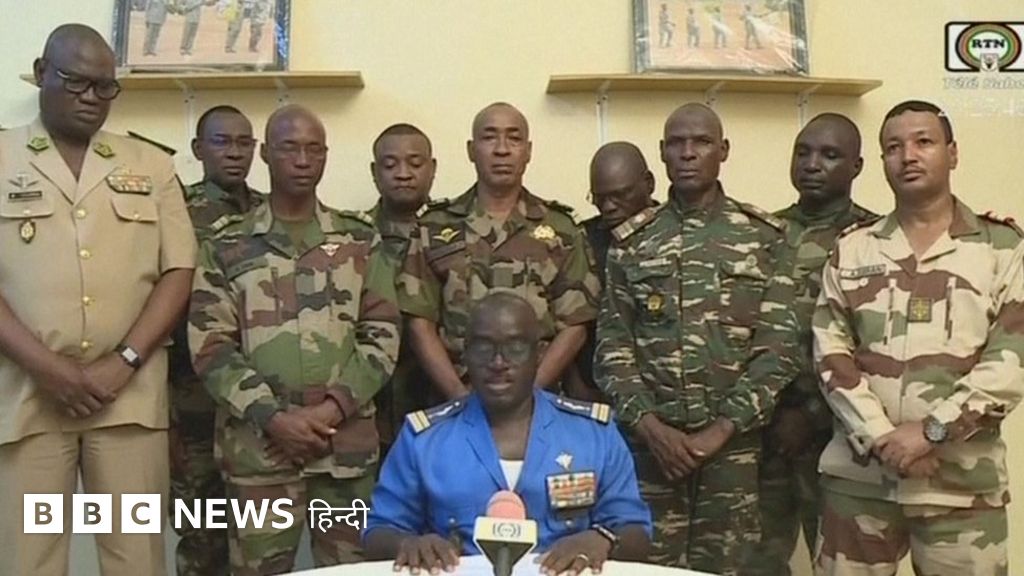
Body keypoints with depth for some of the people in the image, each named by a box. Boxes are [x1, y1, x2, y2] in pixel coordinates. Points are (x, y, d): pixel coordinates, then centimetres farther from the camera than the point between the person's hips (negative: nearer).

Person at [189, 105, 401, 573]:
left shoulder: (359, 240, 7)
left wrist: (335, 406, -10)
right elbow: (210, 347, -2)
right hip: (258, 443, -1)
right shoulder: (227, 248, 3)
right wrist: (271, 416, -13)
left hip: (348, 440, 1)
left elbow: (383, 333, 2)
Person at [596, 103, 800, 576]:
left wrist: (720, 430, -11)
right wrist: (651, 426, -10)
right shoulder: (630, 242, 6)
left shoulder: (764, 236, 2)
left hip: (735, 443, -1)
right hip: (650, 443, 1)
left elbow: (779, 346, -4)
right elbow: (612, 345, 2)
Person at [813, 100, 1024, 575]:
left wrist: (930, 431, -15)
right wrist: (882, 438, -11)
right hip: (860, 475, 2)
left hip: (962, 481, -1)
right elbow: (830, 354, 0)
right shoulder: (851, 251, 7)